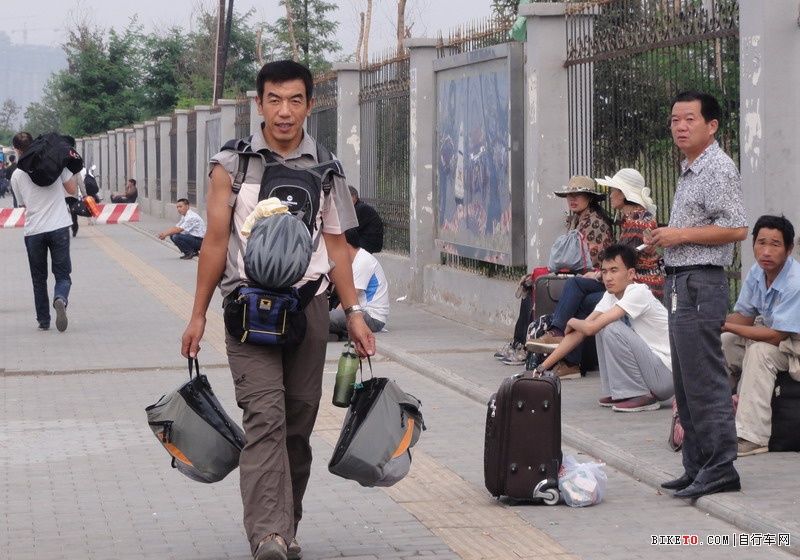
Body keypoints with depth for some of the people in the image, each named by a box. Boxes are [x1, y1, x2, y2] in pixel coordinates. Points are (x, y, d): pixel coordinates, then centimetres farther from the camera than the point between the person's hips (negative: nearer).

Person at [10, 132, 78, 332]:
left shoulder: (17, 175, 2)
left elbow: (23, 204, 11)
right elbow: (72, 190, 4)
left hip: (33, 231, 1)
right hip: (59, 227, -1)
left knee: (39, 278, 15)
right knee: (63, 274, 4)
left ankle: (43, 320, 15)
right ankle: (60, 299, -27)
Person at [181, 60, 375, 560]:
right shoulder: (232, 165, 2)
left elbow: (336, 245, 13)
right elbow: (216, 241, 4)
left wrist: (354, 313, 8)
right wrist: (199, 314, 4)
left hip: (309, 304, 3)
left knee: (299, 421, 5)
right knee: (265, 417, -15)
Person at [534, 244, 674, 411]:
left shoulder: (638, 293, -20)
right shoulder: (610, 296, 5)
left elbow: (590, 328, -26)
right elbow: (579, 333, 4)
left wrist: (572, 322, -3)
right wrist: (543, 367, -2)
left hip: (667, 374, -8)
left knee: (612, 328, -22)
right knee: (602, 326, 8)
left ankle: (641, 396, -12)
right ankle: (617, 393, 11)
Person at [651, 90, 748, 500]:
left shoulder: (718, 168, -12)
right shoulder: (689, 170, 19)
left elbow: (736, 228, -21)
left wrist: (681, 235, -16)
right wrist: (665, 237, 14)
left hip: (701, 283, -11)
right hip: (679, 282, 11)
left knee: (704, 381, -10)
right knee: (686, 383, 11)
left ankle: (720, 468, -7)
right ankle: (697, 468, 16)